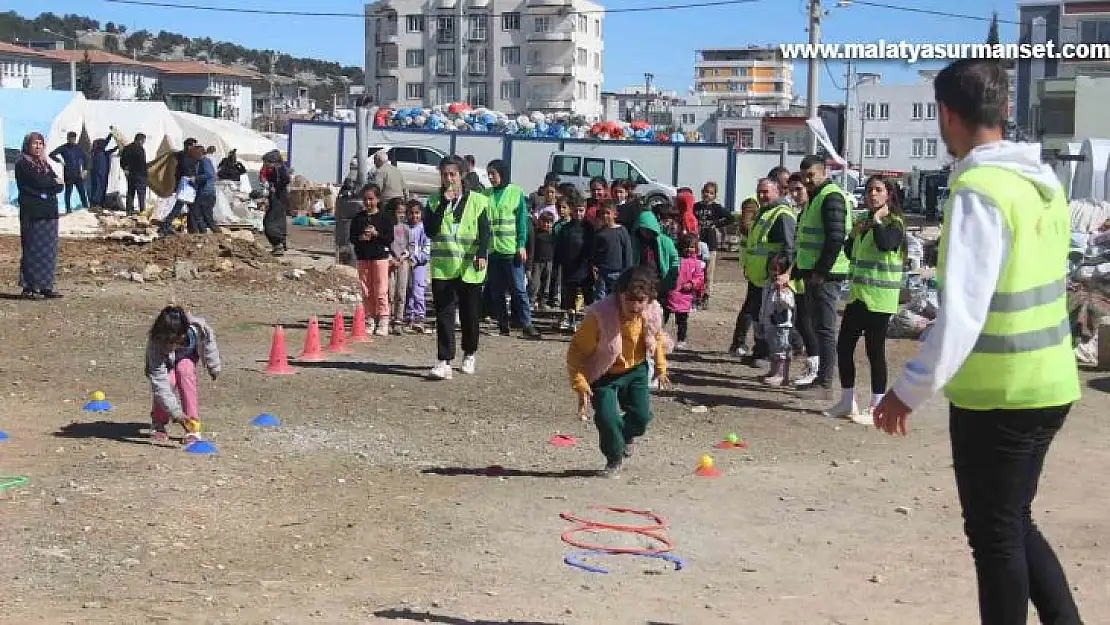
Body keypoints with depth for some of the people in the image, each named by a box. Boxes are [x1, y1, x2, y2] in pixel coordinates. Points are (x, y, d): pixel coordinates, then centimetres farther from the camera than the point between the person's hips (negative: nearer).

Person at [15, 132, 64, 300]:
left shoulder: (45, 164, 20)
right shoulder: (22, 164, -1)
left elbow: (59, 187, 9)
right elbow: (37, 181, -16)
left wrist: (45, 192, -9)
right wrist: (53, 183, 0)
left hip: (49, 212, 7)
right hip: (32, 212, -7)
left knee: (49, 250, 4)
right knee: (32, 250, -8)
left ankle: (46, 287, 7)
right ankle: (28, 287, -6)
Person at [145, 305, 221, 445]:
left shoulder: (198, 327, -38)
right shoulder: (154, 344, -42)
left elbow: (208, 341, -12)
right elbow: (159, 381, -44)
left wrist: (213, 366, 1)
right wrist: (176, 412, -49)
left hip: (187, 356, 2)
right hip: (165, 363, -1)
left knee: (184, 371, -31)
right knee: (169, 380, -31)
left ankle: (193, 427, -24)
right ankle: (158, 424, -4)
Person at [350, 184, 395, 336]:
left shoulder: (385, 218, -1)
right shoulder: (358, 218, 9)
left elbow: (390, 238, -4)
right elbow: (352, 237, 9)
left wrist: (376, 234, -17)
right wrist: (360, 238, -11)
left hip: (380, 256, -4)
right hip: (362, 257, 4)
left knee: (381, 290, -5)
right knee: (366, 291, 7)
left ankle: (383, 320, 0)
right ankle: (369, 320, 14)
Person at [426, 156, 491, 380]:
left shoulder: (478, 201, 3)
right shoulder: (434, 201, 6)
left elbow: (484, 231, -3)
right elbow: (430, 230, -8)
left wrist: (481, 254, -20)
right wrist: (443, 204, -13)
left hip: (470, 269, 0)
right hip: (442, 268, 0)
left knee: (470, 315, 9)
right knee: (444, 315, -7)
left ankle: (469, 355, 31)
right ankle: (444, 361, -9)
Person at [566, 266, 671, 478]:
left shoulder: (653, 313, -18)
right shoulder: (600, 316, -33)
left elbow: (657, 338, 8)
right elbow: (577, 350, -23)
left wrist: (661, 367, 15)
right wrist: (580, 383, -28)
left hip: (635, 370, 4)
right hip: (604, 375, -4)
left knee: (642, 415, 0)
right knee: (607, 418, -14)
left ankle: (627, 435, 39)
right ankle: (615, 460, 15)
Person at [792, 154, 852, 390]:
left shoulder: (831, 197, -13)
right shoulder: (815, 198, 19)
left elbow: (835, 239, -22)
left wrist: (820, 271, -22)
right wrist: (798, 269, 21)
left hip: (825, 275, -11)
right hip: (813, 273, 11)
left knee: (824, 327, -7)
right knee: (804, 318, 18)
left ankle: (825, 381, -3)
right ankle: (813, 368, 28)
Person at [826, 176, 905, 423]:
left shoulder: (894, 222, -7)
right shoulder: (864, 220, 16)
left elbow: (885, 244, -29)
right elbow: (849, 252, 21)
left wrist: (878, 220, -16)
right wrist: (855, 234, 3)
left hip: (879, 298, -8)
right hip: (857, 294, 8)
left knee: (875, 351, -3)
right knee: (844, 346, 9)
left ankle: (876, 408, 6)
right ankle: (848, 402, 22)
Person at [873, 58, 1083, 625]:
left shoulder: (979, 190, -20)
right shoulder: (1043, 180, 5)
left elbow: (960, 312, -26)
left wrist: (909, 391, -18)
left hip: (997, 394, -8)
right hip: (1050, 384, 8)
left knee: (994, 535, 8)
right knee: (1013, 522, 22)